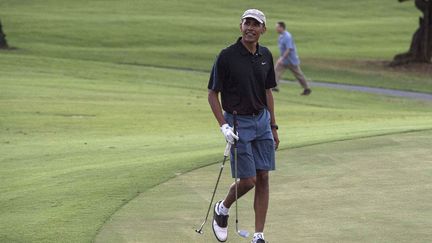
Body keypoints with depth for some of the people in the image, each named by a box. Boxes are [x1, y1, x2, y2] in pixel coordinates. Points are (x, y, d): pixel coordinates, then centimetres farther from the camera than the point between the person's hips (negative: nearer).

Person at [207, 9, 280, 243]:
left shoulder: (265, 55, 5)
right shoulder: (227, 56, -13)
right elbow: (212, 94, -9)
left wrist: (273, 126, 14)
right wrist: (224, 126, -17)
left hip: (262, 121, 5)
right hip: (238, 123, -5)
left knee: (263, 179, 1)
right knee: (248, 180, -7)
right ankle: (222, 209, 24)